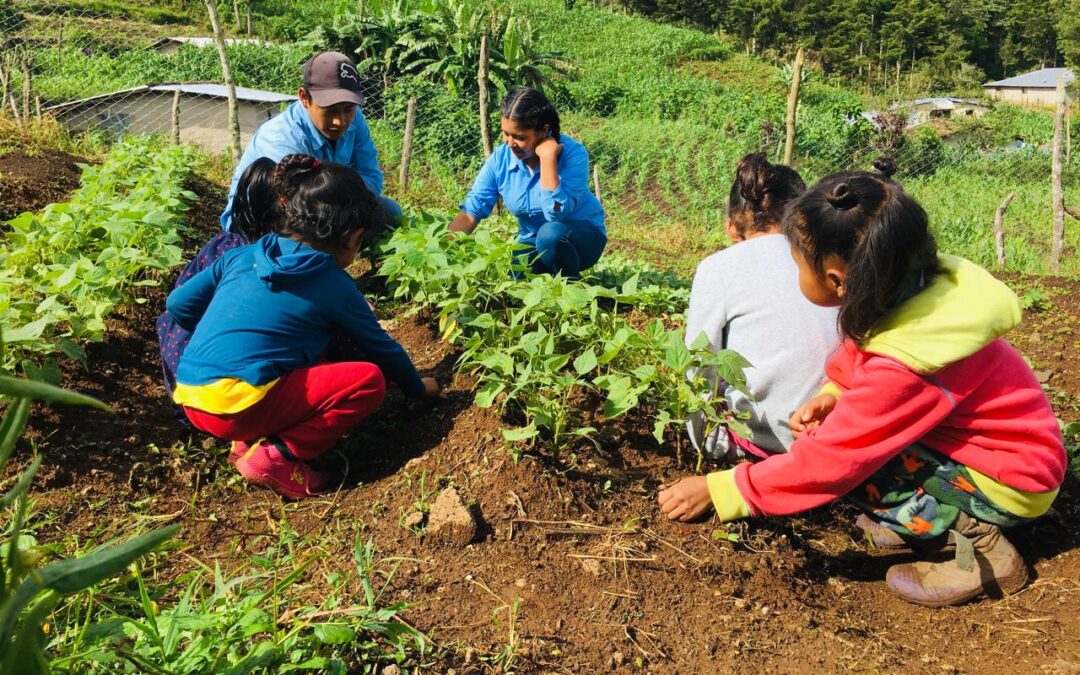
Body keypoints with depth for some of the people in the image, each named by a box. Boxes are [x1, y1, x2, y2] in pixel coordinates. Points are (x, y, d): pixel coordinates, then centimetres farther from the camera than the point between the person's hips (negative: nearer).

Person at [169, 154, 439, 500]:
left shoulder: (242, 255, 13)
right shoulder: (334, 285, 0)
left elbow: (178, 304, 15)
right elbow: (382, 348, 12)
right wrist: (418, 387, 30)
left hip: (189, 397, 7)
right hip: (238, 404, -7)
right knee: (369, 380, -2)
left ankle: (251, 439, 10)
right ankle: (277, 456, -6)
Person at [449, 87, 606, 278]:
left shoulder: (572, 153, -23)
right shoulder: (500, 157, -10)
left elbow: (555, 213, -34)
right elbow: (471, 209, -10)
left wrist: (547, 157, -36)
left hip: (582, 235, -3)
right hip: (533, 242, 4)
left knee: (550, 233, -36)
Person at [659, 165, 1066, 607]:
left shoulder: (904, 370, -34)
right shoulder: (915, 287, -12)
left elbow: (827, 463, -30)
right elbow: (857, 354, 7)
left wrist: (716, 491, -23)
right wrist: (832, 395, -14)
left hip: (1011, 486, -8)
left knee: (851, 455, -21)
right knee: (836, 424, 0)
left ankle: (975, 538, -8)